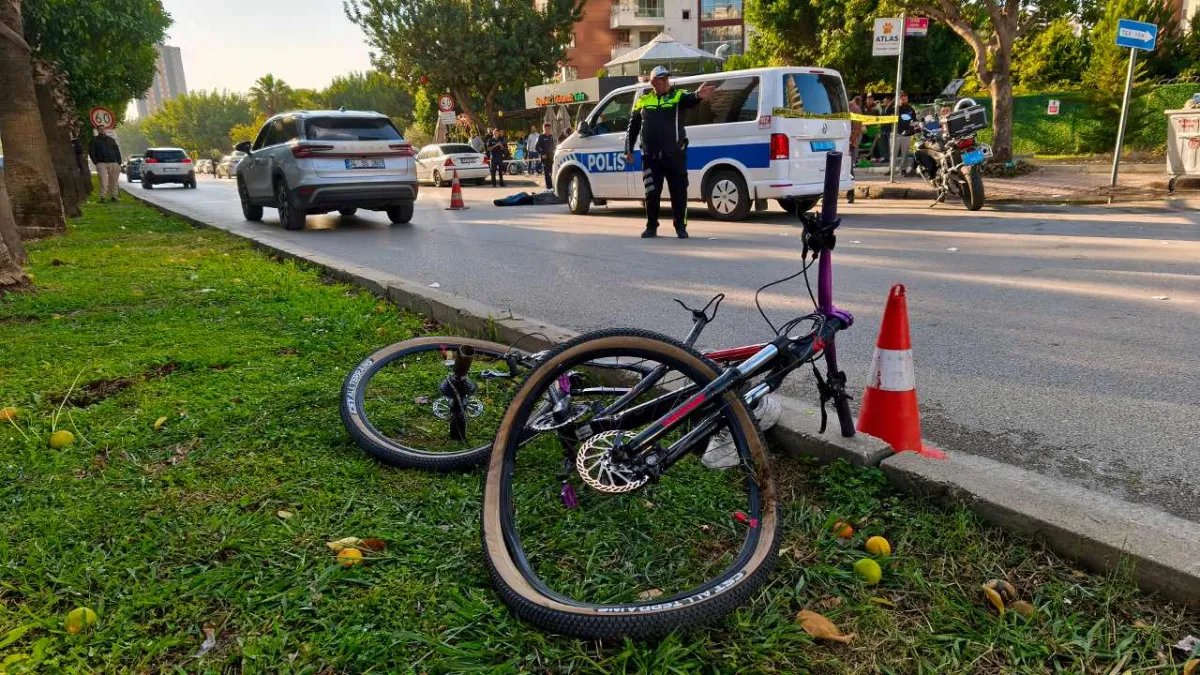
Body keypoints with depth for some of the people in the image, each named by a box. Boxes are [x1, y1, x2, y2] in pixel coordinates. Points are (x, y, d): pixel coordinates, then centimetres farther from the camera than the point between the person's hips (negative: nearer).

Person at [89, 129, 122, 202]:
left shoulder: (111, 140, 18)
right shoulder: (95, 140, 10)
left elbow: (117, 151, 16)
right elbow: (92, 152, 8)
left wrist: (119, 162, 6)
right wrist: (96, 162, -2)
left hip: (113, 163, 2)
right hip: (101, 163, -2)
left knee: (114, 181, 1)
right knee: (103, 181, -11)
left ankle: (114, 196, 7)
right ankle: (102, 197, -11)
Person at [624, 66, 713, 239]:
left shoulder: (678, 96, 3)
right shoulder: (643, 101, 10)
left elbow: (690, 100, -21)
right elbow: (633, 127, 16)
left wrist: (698, 96, -44)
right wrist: (629, 150, 12)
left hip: (675, 155, -1)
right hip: (651, 157, 1)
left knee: (679, 193, 3)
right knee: (652, 194, 4)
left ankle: (680, 227, 16)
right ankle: (652, 227, 17)